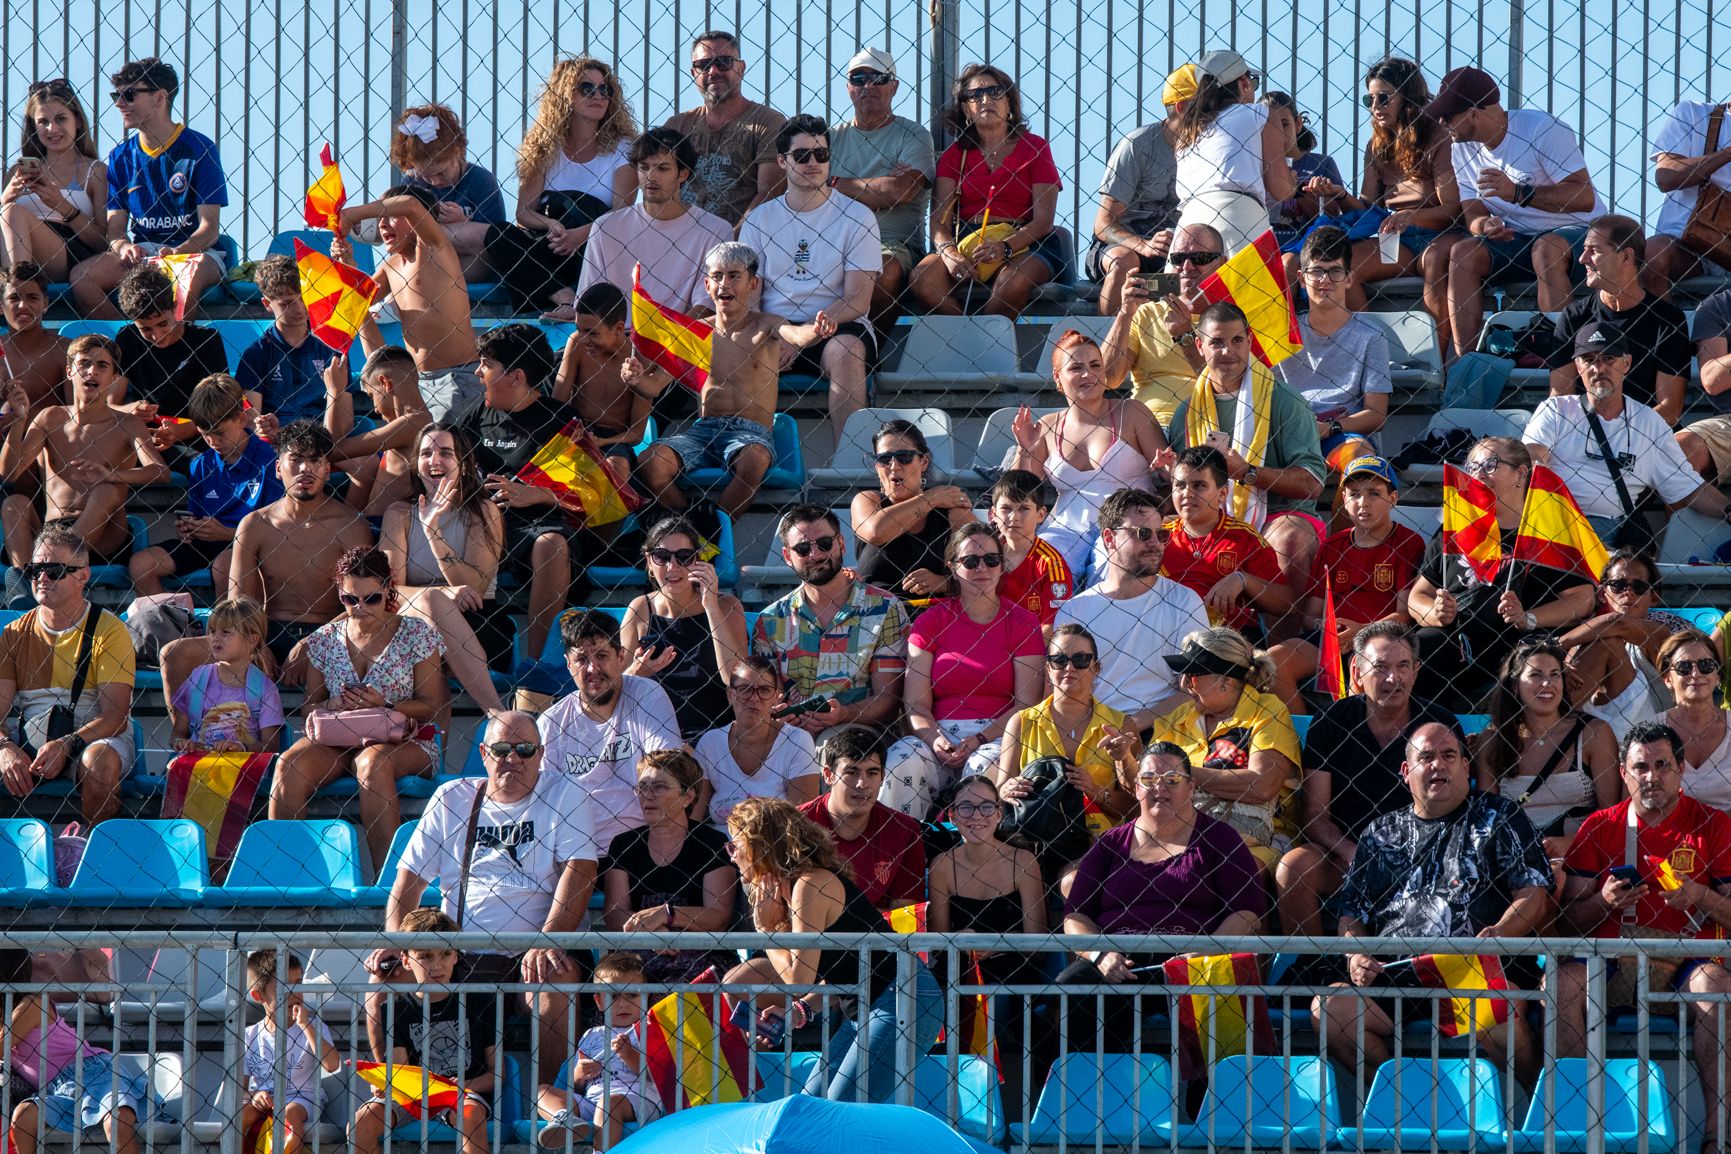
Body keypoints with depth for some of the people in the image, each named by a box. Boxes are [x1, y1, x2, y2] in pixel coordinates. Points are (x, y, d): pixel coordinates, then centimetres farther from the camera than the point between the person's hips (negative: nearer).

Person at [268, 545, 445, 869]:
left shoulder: (416, 634, 3)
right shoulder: (324, 640, 11)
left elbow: (431, 706, 0)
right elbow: (310, 706, 15)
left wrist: (385, 706, -18)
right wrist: (330, 705, -10)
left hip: (405, 741, -3)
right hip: (336, 740, 3)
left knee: (372, 763, -40)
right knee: (290, 765, -30)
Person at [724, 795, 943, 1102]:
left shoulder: (810, 885, -16)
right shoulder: (786, 888, 14)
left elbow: (799, 978, -17)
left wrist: (765, 928, -5)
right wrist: (801, 1010, 1)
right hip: (866, 1007, 11)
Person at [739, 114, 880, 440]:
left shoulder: (857, 217, 8)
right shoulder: (758, 220, 14)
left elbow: (858, 300, 0)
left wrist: (808, 333, -17)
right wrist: (792, 333, -16)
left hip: (838, 327, -1)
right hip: (774, 329, 1)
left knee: (845, 349, -37)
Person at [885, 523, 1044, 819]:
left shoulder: (1021, 623, 11)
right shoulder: (931, 622, 14)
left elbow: (1026, 704, 2)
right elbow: (915, 704, 5)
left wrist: (980, 739, -14)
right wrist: (934, 739, -17)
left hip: (996, 736, -1)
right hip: (941, 732, 1)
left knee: (986, 765, -37)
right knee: (904, 759, -32)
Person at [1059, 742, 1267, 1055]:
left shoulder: (1216, 838, 15)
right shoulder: (1111, 845, 22)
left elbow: (1248, 912, 5)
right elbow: (1075, 915, 16)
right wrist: (1101, 955, -6)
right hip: (1117, 960, 2)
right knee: (1068, 987, -31)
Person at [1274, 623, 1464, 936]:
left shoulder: (1441, 724, 3)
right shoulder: (1330, 723, 3)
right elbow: (1315, 816, 0)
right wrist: (1353, 855, -20)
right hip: (1342, 853, 1)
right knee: (1292, 867, -29)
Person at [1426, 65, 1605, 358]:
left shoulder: (1542, 129, -16)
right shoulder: (1462, 148, 5)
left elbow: (1585, 197, -23)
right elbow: (1472, 213, 4)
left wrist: (1518, 193, -32)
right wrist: (1485, 225, -23)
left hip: (1575, 230, -6)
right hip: (1516, 237, 6)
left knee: (1546, 248, -38)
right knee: (1463, 252, -21)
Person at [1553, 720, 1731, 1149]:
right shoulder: (1600, 827, 12)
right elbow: (1568, 917, 10)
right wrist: (1604, 900, -10)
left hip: (1681, 967, -2)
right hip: (1612, 964, 2)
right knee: (1559, 982, -29)